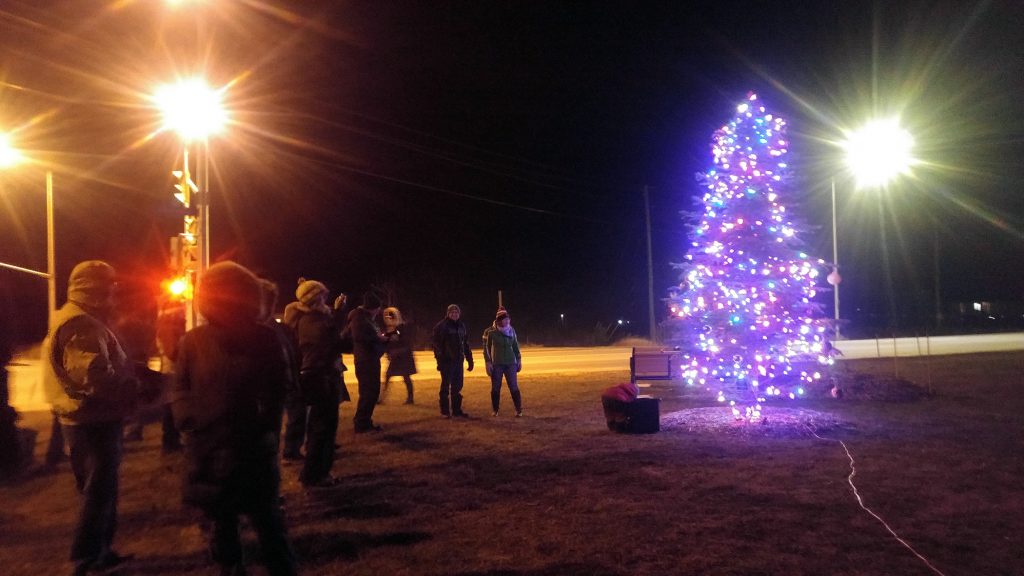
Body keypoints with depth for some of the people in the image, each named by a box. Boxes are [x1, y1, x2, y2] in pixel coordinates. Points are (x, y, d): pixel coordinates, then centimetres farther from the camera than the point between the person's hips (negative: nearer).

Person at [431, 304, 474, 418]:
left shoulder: (461, 326, 12)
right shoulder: (441, 326, -6)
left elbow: (465, 344, 18)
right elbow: (436, 343, -10)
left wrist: (469, 359, 16)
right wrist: (439, 359, -18)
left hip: (458, 361, 6)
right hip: (446, 361, -5)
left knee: (457, 387, 10)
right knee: (446, 386, 1)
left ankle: (457, 410, 19)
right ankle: (445, 411, 10)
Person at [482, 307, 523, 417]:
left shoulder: (511, 330, 3)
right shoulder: (491, 332, -7)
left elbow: (515, 346, 13)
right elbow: (486, 348, -3)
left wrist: (519, 360, 11)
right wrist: (488, 363, -7)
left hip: (511, 363, 2)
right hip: (496, 364, -2)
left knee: (514, 387, -1)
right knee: (495, 388, 5)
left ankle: (519, 410, 6)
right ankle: (495, 410, 18)